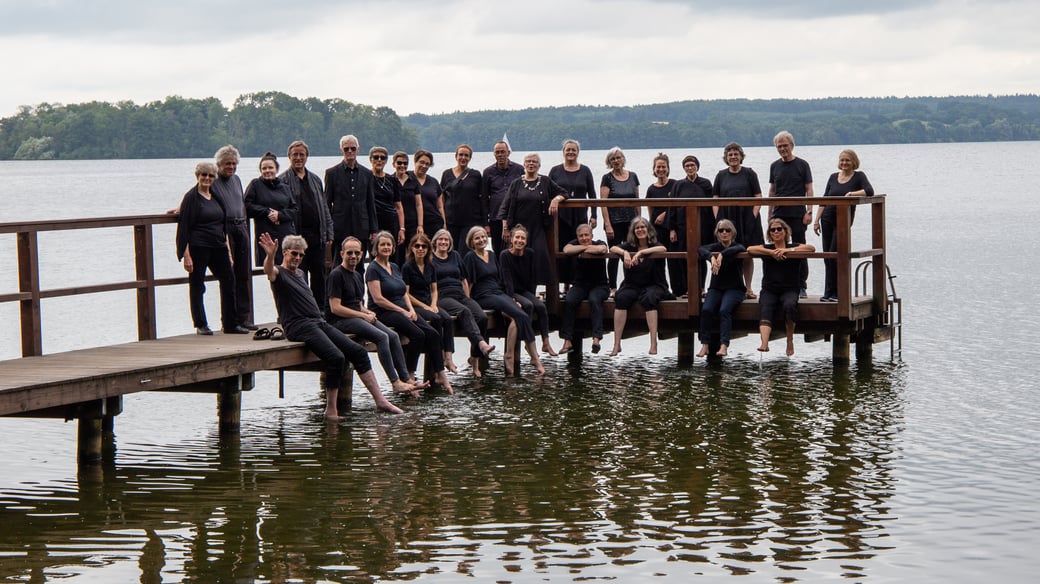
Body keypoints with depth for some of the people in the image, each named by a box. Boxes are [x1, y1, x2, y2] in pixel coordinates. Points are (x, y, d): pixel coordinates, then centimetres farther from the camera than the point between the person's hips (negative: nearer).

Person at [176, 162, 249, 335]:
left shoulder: (217, 197, 14)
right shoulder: (191, 197, -5)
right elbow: (184, 228, -9)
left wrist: (228, 250, 13)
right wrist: (186, 255, -15)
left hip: (218, 246, 6)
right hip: (198, 248, -6)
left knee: (229, 282, 3)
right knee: (197, 286, 0)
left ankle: (231, 324, 9)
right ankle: (200, 325, 8)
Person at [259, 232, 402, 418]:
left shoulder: (300, 273, 24)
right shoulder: (279, 274, -1)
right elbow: (269, 270, -26)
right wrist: (270, 256, -48)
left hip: (319, 323, 9)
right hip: (300, 326, -9)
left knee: (358, 352, -1)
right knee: (336, 357, -28)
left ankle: (380, 401, 1)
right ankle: (331, 411, -19)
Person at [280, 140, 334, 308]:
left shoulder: (315, 180, 16)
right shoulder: (283, 180, -2)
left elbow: (324, 209, 18)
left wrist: (328, 234, 11)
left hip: (317, 237, 5)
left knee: (320, 275, 7)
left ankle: (322, 309, 15)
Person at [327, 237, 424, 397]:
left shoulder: (358, 276, 21)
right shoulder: (336, 274, -8)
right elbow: (335, 308, -16)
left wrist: (368, 312, 2)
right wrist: (363, 315, -14)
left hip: (357, 316, 9)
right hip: (339, 321, -9)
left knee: (393, 336, -8)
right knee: (382, 337, -25)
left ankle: (406, 379, -8)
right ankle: (395, 383, -24)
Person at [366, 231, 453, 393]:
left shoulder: (395, 267, 20)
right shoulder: (373, 269, -5)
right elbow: (378, 299, -13)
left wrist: (411, 309, 1)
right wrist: (403, 312, -15)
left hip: (403, 309, 8)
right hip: (383, 313, -8)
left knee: (432, 334, -13)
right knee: (418, 334, -29)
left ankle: (440, 376, -12)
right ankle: (409, 377, -21)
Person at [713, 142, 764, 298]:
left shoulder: (749, 174, 6)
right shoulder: (721, 176, 11)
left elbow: (758, 197, 4)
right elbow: (715, 198, 11)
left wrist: (754, 215, -8)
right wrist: (718, 218, 0)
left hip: (747, 219, -1)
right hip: (727, 219, 1)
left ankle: (748, 288, 6)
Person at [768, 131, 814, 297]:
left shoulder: (802, 165, 0)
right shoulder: (775, 166, 11)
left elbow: (809, 190, -1)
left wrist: (809, 211, -10)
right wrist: (770, 213, 11)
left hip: (797, 214, -3)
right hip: (779, 214, 4)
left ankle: (801, 286, 3)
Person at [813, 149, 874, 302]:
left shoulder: (858, 176, -1)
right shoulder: (833, 177, 11)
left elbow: (869, 191, -16)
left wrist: (851, 193, -26)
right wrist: (816, 220, 6)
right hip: (827, 218, 4)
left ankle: (834, 292, -3)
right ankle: (829, 293, 9)